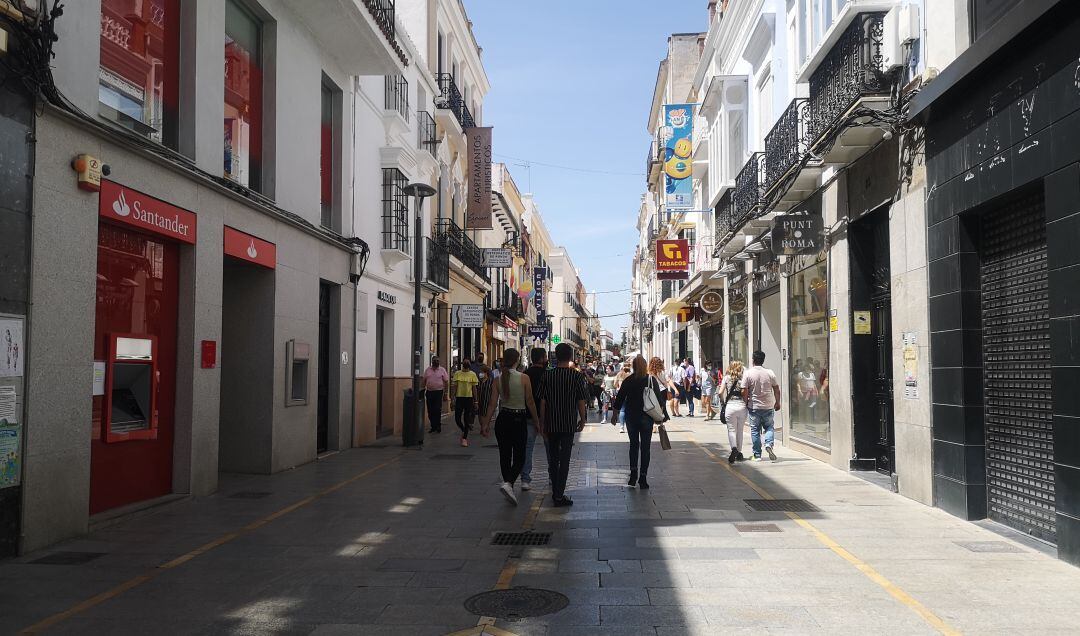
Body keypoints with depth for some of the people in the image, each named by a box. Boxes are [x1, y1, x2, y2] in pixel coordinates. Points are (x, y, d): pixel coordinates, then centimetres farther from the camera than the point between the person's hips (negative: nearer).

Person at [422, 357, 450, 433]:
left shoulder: (442, 370, 0)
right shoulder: (428, 370, 8)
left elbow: (446, 381, 0)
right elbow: (424, 381, 12)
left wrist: (445, 392, -5)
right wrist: (423, 390, 7)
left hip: (439, 392, -3)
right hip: (429, 392, 3)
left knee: (438, 410, -7)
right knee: (430, 411, 5)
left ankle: (438, 426, 2)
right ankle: (433, 426, 13)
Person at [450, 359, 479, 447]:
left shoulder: (472, 374, 0)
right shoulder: (457, 373, 3)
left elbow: (474, 388, 3)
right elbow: (454, 386, 5)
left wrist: (475, 401, 1)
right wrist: (453, 398, 0)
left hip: (469, 398, -1)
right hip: (459, 397, 1)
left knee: (466, 418, 1)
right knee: (457, 419, -1)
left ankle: (464, 438, 10)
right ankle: (463, 431, 29)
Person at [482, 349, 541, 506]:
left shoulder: (497, 380, -2)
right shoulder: (524, 378, -9)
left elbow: (493, 404, -4)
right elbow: (530, 402, -6)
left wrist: (486, 423, 3)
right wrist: (536, 421, 4)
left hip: (502, 420, 3)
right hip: (519, 419, -3)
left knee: (505, 456, 14)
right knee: (519, 457, 4)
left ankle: (508, 487, 20)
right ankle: (508, 483, -18)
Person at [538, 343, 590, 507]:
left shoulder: (547, 375, -2)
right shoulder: (577, 376, -8)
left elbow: (542, 402, -1)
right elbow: (581, 401, -6)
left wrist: (543, 423, 6)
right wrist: (582, 420, 8)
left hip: (551, 424, 3)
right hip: (569, 424, -2)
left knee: (553, 458, 15)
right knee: (564, 459, 2)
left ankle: (555, 492, 26)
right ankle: (559, 495, -1)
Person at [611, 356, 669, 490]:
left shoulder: (628, 381, -2)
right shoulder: (652, 380, -3)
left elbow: (619, 399, 1)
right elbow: (659, 398, -3)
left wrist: (615, 415, 11)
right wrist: (660, 415, 6)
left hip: (631, 417, 1)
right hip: (647, 417, -1)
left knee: (633, 445, 16)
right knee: (645, 446, 5)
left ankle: (633, 473, 9)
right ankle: (643, 477, 2)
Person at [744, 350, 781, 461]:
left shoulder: (748, 373, -9)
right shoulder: (770, 373, -3)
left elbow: (744, 391, -12)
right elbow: (777, 390, 2)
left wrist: (746, 403, 1)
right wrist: (777, 403, 15)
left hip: (753, 407, -1)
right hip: (768, 406, 1)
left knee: (755, 430, 7)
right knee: (769, 427, 17)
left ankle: (757, 455, 10)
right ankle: (769, 444, -8)